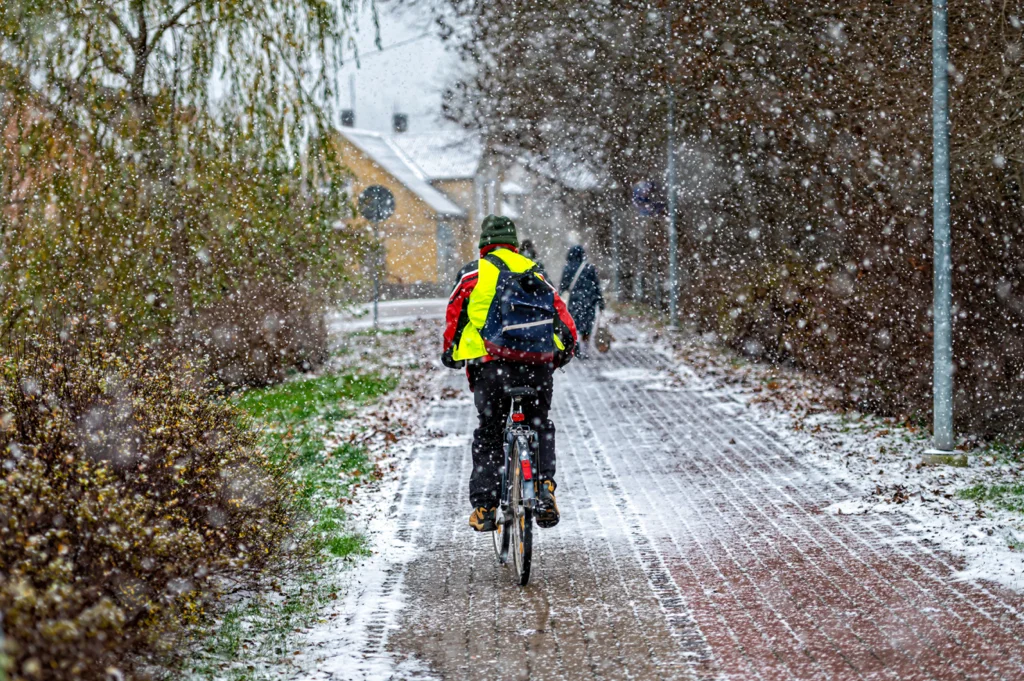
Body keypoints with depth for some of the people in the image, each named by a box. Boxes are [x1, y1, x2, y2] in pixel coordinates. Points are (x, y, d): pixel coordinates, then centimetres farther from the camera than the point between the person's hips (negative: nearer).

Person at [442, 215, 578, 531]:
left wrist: (451, 353, 20)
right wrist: (564, 352, 25)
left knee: (488, 435, 9)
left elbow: (454, 316, 8)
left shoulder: (473, 272, 10)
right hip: (538, 365, 2)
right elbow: (563, 317, 14)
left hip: (490, 364, -2)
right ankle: (545, 487, -2)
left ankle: (484, 506, 3)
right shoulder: (534, 272, 18)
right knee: (540, 428, 19)